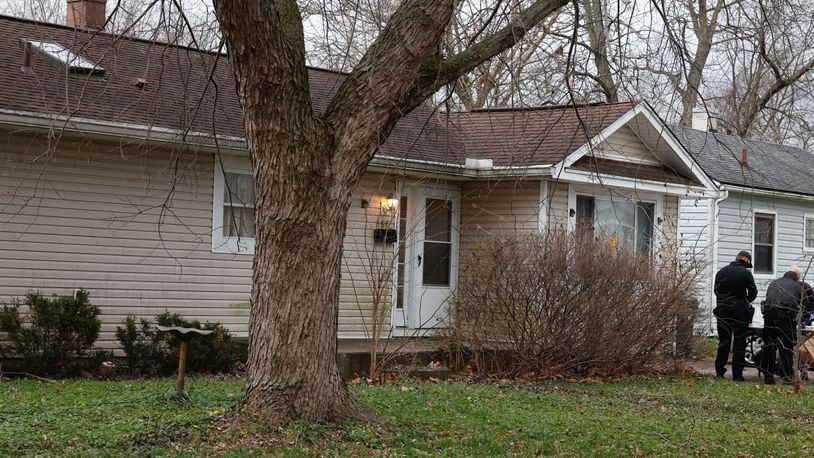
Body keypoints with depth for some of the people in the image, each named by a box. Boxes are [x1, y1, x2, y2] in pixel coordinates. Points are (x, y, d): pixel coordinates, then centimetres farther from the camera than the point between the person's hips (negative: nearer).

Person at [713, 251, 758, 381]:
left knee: (723, 342, 11)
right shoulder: (746, 273, -7)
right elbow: (753, 292, -3)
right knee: (739, 343, 4)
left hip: (723, 311, 3)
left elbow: (716, 290, 7)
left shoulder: (722, 271, 3)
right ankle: (737, 374, 3)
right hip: (740, 311, -3)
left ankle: (719, 371, 9)